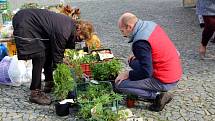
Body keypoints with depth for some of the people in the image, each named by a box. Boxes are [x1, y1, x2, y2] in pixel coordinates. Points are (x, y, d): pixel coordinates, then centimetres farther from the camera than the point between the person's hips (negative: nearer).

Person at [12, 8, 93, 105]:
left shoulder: (72, 24, -2)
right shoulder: (63, 32, -28)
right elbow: (57, 57, -20)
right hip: (23, 24, -10)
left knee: (49, 51, 13)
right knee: (40, 56, -15)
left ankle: (49, 83, 24)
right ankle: (35, 93, -9)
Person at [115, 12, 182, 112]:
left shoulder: (140, 42, -23)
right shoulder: (151, 24, 3)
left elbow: (146, 72, -24)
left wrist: (127, 74, -9)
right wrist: (138, 55, 13)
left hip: (165, 81, -9)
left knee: (119, 84, -9)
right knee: (133, 62, 20)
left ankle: (157, 96, -3)